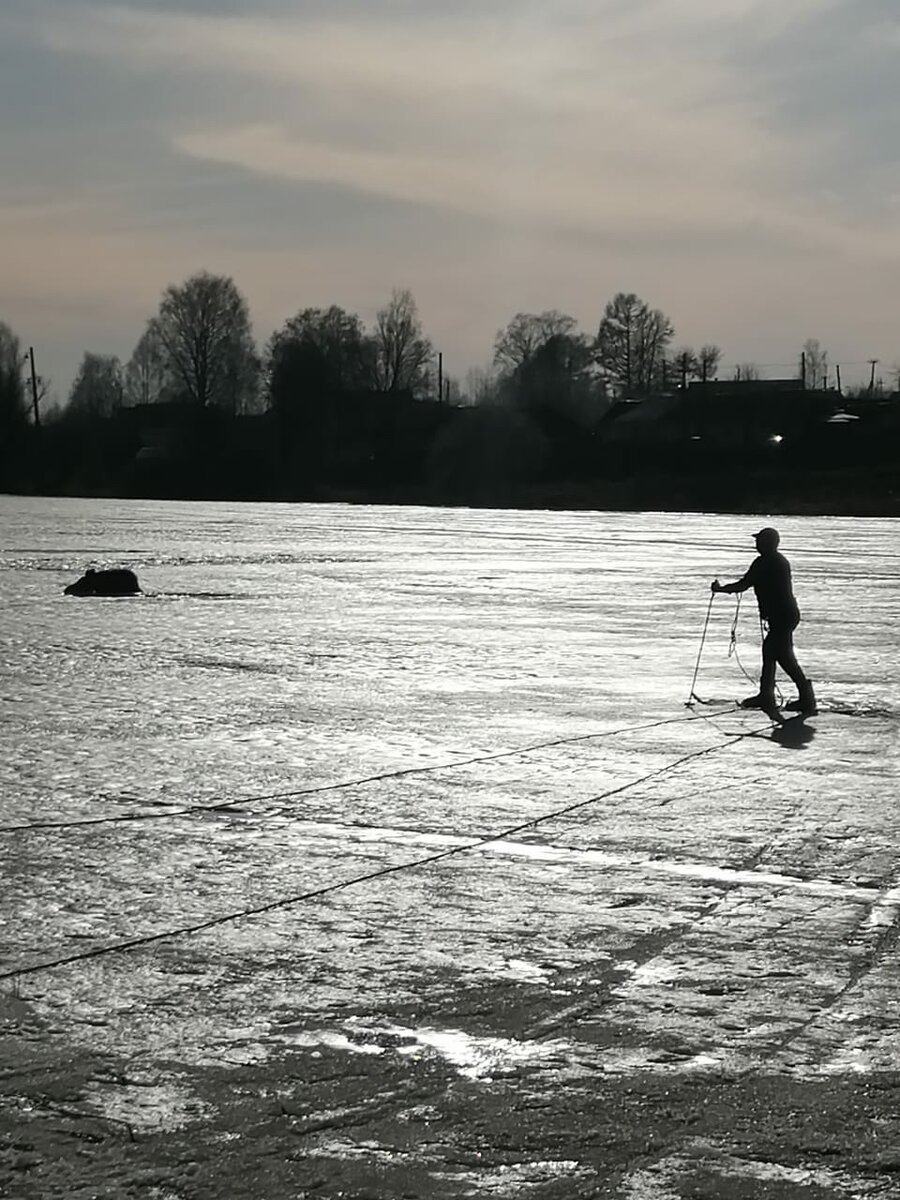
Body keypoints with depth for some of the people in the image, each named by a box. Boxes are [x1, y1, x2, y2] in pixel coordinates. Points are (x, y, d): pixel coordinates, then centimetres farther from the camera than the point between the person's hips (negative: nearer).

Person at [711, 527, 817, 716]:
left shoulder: (763, 562, -12)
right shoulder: (780, 560, 17)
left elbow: (743, 585, -11)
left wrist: (719, 588, 3)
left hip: (781, 616, -10)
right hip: (789, 613, 10)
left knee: (785, 656, -11)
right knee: (769, 649, 16)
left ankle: (806, 697, -17)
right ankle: (765, 696, 20)